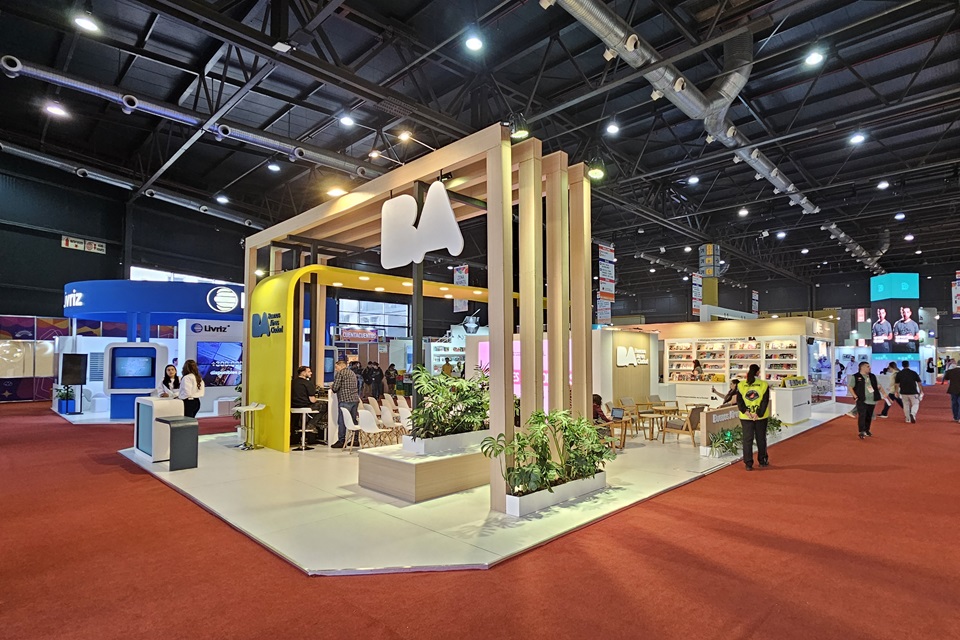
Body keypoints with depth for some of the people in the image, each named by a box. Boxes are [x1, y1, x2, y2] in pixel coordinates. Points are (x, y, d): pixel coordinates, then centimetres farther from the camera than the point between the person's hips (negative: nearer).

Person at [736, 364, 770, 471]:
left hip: (745, 417, 0)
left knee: (747, 439, 4)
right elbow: (765, 401, -10)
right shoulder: (764, 385, -5)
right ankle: (763, 461, 28)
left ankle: (748, 464, 4)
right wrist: (758, 414, -12)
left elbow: (739, 401, -7)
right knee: (761, 438, 15)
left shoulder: (741, 385, -2)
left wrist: (746, 412, -12)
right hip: (761, 417, 0)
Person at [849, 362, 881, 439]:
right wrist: (855, 396, -12)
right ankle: (861, 432, -10)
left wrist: (879, 387, -2)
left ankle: (867, 431, 25)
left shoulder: (873, 376, 14)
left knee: (869, 417, 13)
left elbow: (878, 386, 22)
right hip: (862, 401, -6)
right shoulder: (855, 377, -5)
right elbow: (850, 388, -3)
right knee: (862, 416, -11)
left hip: (872, 401, 6)